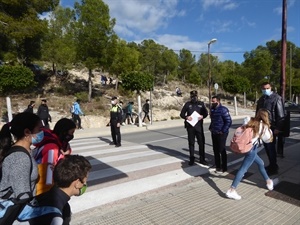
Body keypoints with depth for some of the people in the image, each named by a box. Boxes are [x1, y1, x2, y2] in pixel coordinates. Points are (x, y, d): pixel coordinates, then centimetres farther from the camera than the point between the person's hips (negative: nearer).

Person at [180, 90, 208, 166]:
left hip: (199, 126, 1)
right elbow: (182, 114, 4)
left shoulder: (201, 104, 6)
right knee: (191, 143, 9)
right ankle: (192, 159, 20)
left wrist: (202, 116, -13)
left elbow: (206, 113, 10)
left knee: (201, 142, 3)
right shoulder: (187, 104, 3)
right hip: (190, 126, 0)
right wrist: (186, 117, -17)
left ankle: (202, 159, 16)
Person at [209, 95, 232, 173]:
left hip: (221, 133, -8)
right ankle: (217, 165, 28)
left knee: (222, 150, 1)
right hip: (214, 133, 8)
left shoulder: (223, 109, -16)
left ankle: (223, 167, 13)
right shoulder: (212, 109, 9)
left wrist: (223, 131, -18)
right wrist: (210, 128, 13)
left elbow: (229, 121, -18)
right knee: (215, 150, 14)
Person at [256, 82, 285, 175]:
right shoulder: (261, 99, 12)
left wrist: (278, 128, -15)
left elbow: (281, 115, -12)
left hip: (272, 127, -7)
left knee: (271, 147, -2)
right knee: (267, 147, 13)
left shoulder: (277, 98, -9)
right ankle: (272, 165, 28)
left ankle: (274, 168, 11)